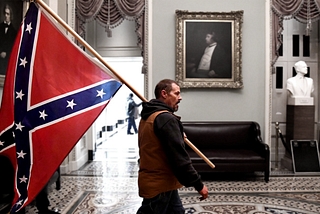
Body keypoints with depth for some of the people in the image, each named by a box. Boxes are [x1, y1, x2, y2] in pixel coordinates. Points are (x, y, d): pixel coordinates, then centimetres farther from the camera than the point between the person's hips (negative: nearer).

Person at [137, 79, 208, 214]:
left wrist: (179, 136, 20)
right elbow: (179, 157, -24)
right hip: (159, 187, -10)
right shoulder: (167, 119, -21)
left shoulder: (147, 117, 12)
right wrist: (198, 185, -17)